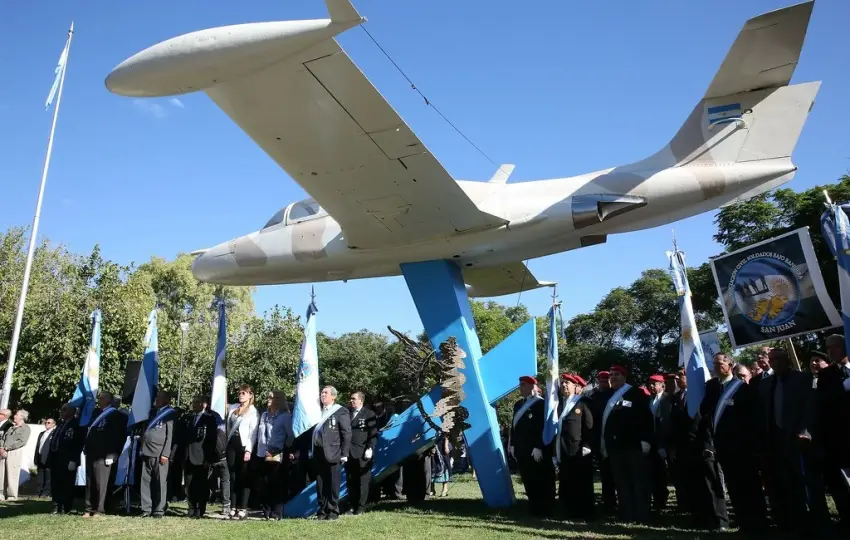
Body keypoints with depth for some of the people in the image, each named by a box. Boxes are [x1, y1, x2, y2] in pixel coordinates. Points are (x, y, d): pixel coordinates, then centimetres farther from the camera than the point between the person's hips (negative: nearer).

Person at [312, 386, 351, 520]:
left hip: (332, 453, -5)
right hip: (318, 453, 5)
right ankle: (323, 510, 19)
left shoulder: (341, 412, -3)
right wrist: (312, 450, 9)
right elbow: (314, 432, 16)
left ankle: (333, 511, 12)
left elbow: (346, 434, -6)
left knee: (333, 483, 1)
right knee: (320, 484, 9)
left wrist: (344, 454, -10)